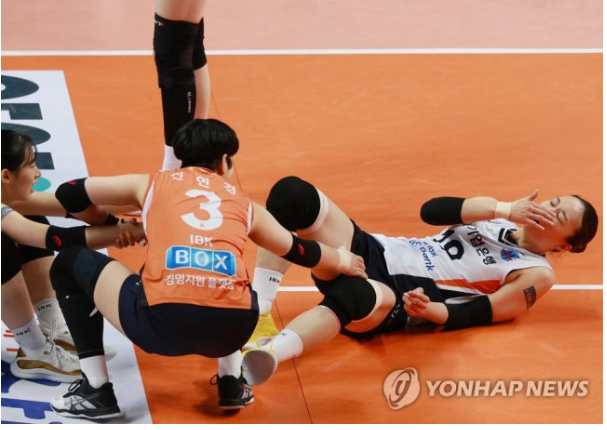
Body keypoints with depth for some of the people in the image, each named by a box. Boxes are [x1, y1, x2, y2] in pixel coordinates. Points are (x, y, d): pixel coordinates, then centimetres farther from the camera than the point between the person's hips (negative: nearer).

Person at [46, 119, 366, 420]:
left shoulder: (151, 184, 22)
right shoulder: (245, 204, 27)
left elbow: (69, 194, 30)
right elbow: (299, 251, 43)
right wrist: (342, 260, 64)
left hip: (162, 321, -3)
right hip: (232, 327, 3)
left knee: (70, 264, 23)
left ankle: (96, 391, 19)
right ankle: (232, 383, 31)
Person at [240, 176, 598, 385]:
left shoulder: (536, 274, 6)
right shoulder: (495, 217, 22)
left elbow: (472, 316, -5)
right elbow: (431, 210, 4)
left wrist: (430, 311, -25)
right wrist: (503, 209, -3)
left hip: (395, 298, -6)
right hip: (375, 252, 6)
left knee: (355, 293, -46)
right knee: (292, 193, -21)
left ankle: (265, 354, -61)